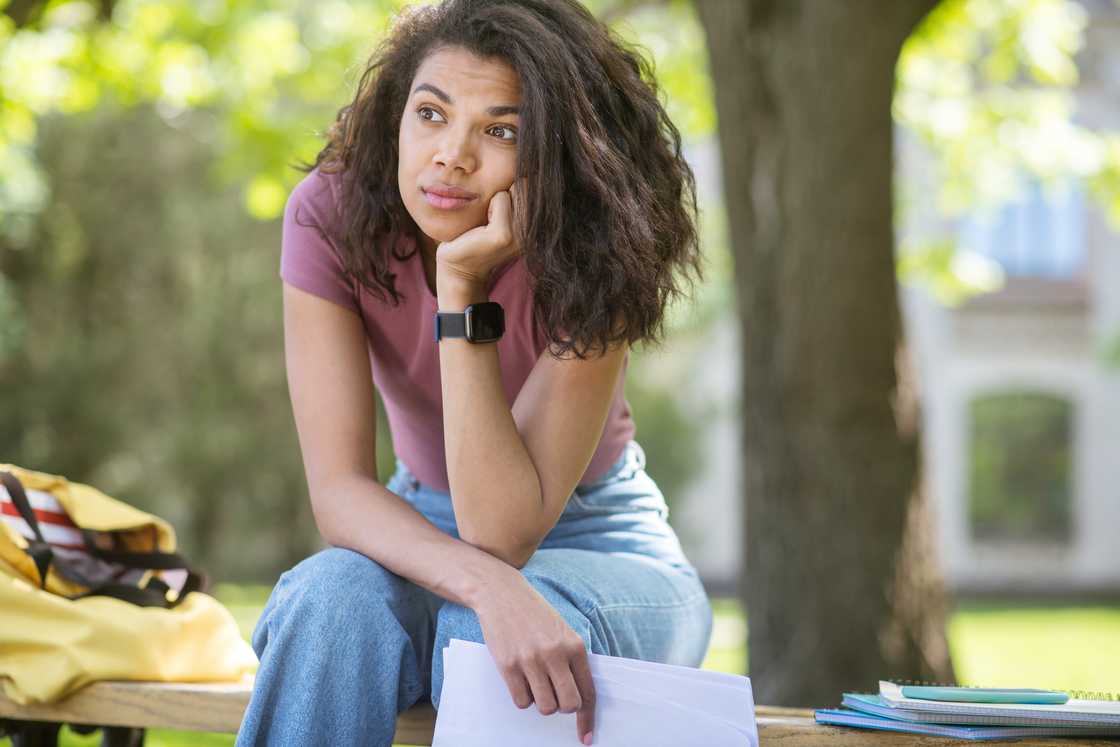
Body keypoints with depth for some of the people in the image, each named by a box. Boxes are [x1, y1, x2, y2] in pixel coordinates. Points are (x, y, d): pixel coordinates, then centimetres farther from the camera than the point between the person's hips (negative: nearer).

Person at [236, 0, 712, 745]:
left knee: (479, 639, -36)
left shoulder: (591, 259, -24)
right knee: (338, 598, -33)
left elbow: (504, 532, -31)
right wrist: (486, 583, -44)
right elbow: (339, 491, -24)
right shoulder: (333, 215, -18)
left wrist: (462, 285, -37)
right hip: (421, 535, 2)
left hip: (597, 545, -2)